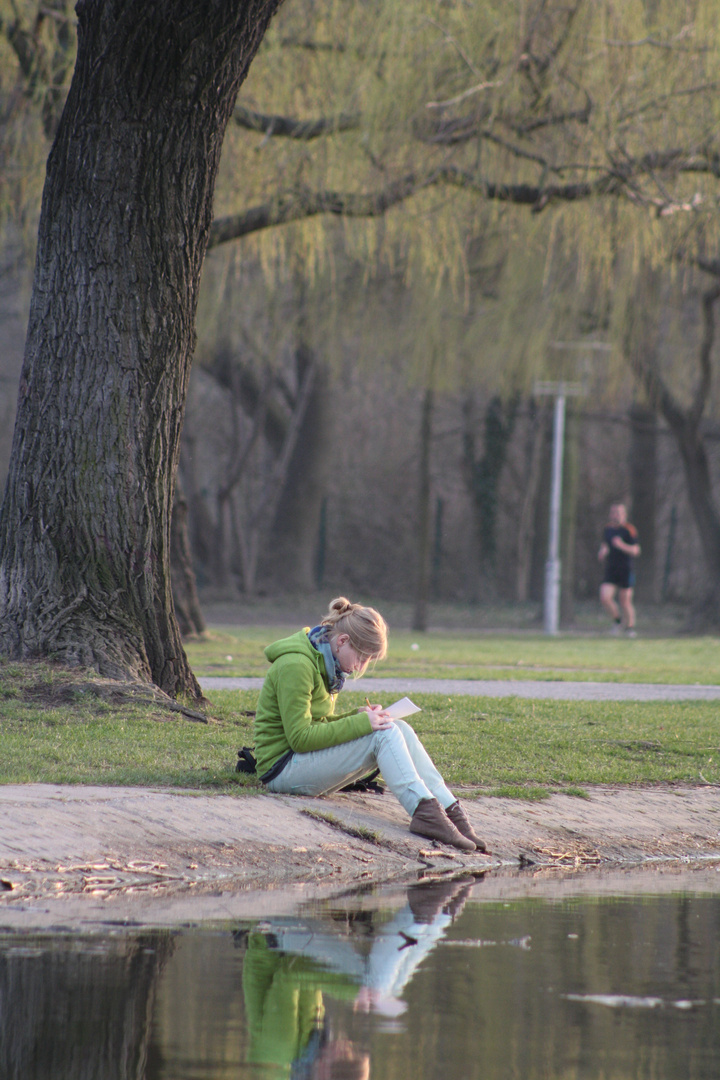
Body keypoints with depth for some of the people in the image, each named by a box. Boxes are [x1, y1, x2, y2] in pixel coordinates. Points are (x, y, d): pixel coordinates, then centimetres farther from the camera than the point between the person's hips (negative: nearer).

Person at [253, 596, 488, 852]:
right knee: (384, 734, -23)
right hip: (283, 768, -9)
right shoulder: (295, 666, -18)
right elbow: (300, 737, -22)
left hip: (309, 762, 9)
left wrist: (358, 716, 2)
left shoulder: (324, 662, 12)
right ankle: (424, 810, -33)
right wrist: (361, 722, -21)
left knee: (399, 729, -8)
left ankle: (449, 809, -17)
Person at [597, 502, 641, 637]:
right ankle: (617, 619, 14)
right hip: (610, 571, 4)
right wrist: (602, 552, 3)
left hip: (625, 571, -4)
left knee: (625, 601, 1)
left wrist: (622, 545, -25)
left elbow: (635, 551, -10)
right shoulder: (607, 529, 10)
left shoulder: (629, 530, -7)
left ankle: (630, 627, 21)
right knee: (604, 597, -11)